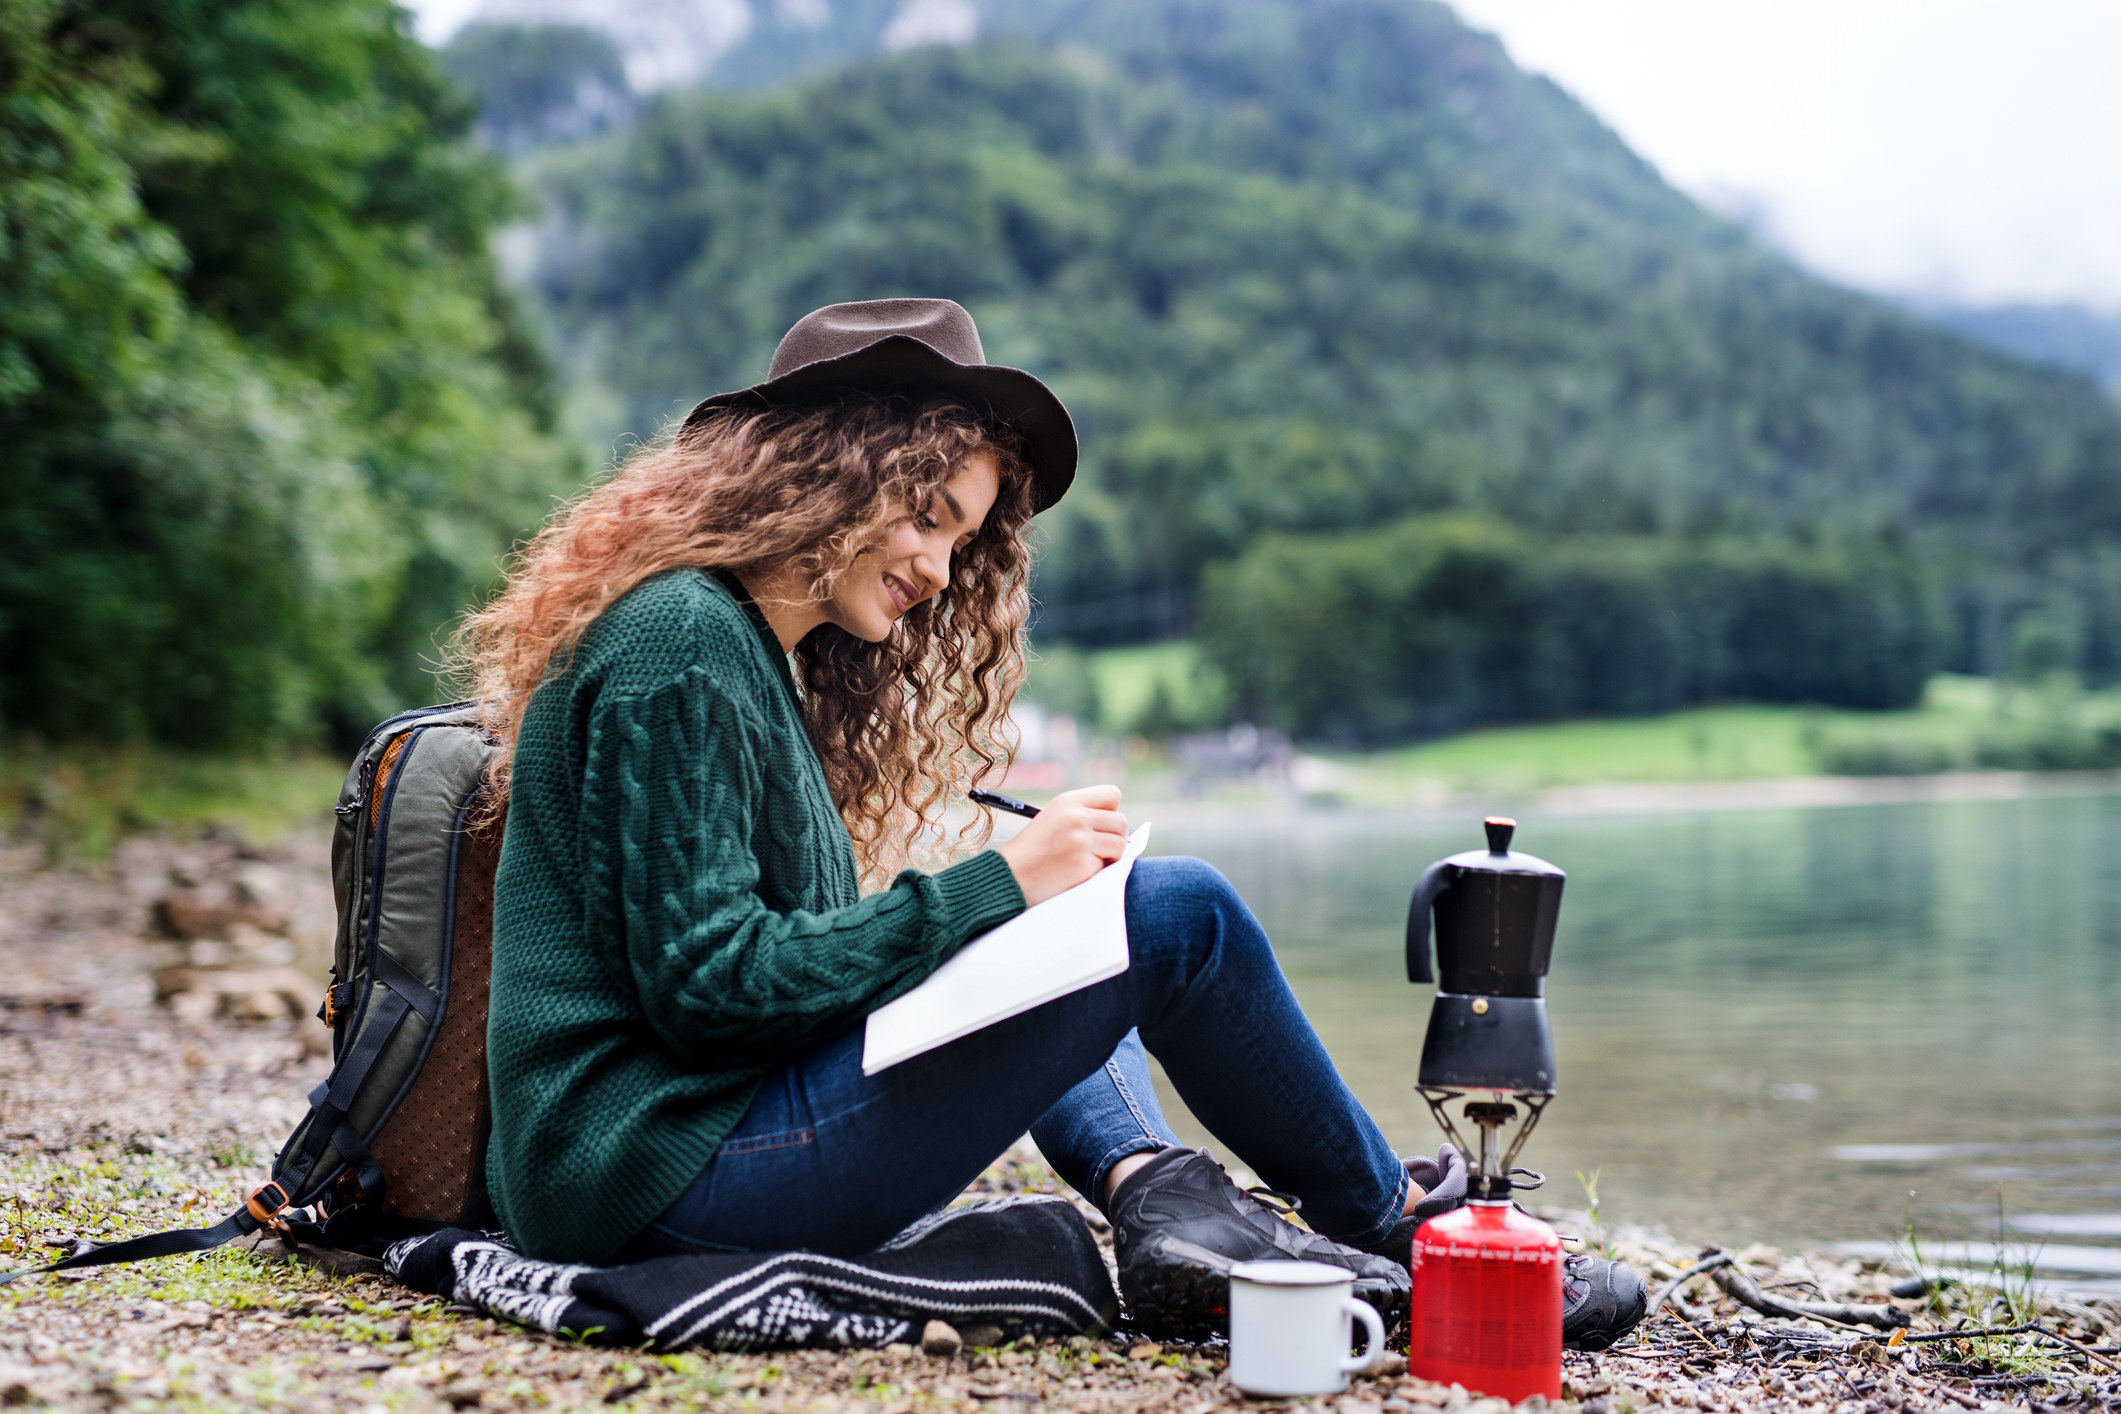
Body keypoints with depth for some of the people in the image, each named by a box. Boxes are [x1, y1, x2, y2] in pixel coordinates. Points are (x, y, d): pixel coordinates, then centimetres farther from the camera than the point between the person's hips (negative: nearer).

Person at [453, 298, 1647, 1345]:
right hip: (664, 1174, -10)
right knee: (1178, 913, -12)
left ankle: (1157, 1191, -2)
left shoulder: (761, 656, 19)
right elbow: (707, 983, -18)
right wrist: (995, 887, -16)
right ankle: (1393, 1233, 7)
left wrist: (1011, 896, 2)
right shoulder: (677, 647, -12)